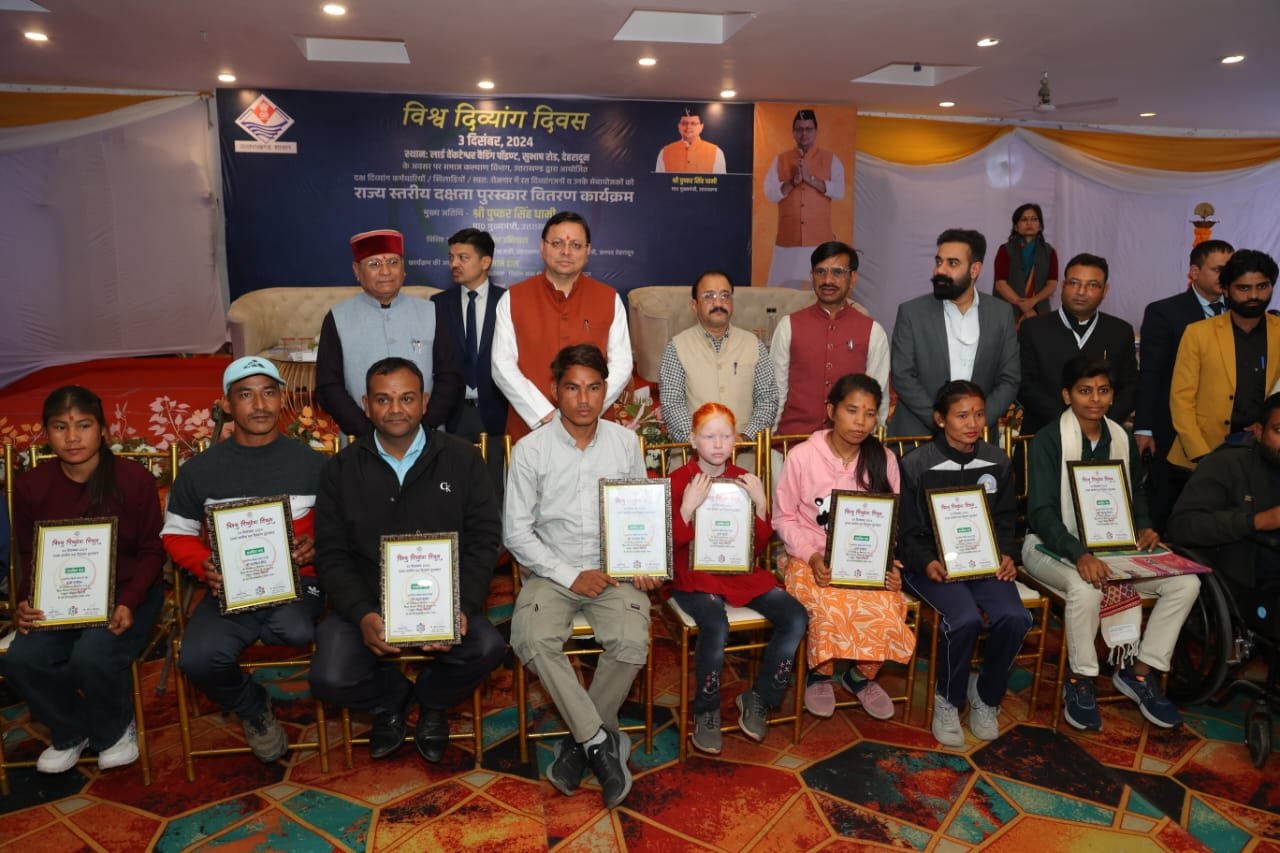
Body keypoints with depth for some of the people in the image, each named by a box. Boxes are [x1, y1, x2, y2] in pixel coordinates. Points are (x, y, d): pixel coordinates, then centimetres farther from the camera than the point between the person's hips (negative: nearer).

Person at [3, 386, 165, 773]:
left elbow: (152, 551, -5)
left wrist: (128, 604, -20)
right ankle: (71, 731, 11)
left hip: (126, 592, -3)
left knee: (93, 657, -29)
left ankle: (116, 728, 7)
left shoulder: (134, 478, -11)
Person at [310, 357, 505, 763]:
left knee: (488, 647, -27)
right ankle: (391, 699, 15)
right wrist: (363, 615, -17)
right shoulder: (341, 470, 5)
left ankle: (432, 701, 9)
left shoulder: (462, 459, 2)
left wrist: (462, 606, -17)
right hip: (363, 603, 1)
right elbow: (331, 554, 1)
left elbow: (483, 539, -1)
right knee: (329, 679, -23)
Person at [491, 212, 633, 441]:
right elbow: (503, 366, -4)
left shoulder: (609, 299, 4)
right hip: (528, 428, 0)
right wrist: (545, 415, -14)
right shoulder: (513, 299, 1)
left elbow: (621, 365, -1)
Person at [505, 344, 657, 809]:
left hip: (616, 572, 1)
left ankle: (580, 742, -3)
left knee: (632, 642, -27)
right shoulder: (530, 451, -3)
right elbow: (516, 532, -3)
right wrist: (570, 576, -11)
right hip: (553, 572, -1)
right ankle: (602, 741, -14)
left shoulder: (626, 443, 5)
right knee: (531, 639, -30)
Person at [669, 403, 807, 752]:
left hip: (744, 574, 4)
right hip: (695, 576, -4)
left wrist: (761, 504, -7)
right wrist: (688, 507, -20)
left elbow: (760, 546, 8)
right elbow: (670, 544, -5)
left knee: (796, 618, -18)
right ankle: (706, 711, -7)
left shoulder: (745, 482, 9)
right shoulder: (679, 481, -1)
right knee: (716, 626, -35)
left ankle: (758, 698, 4)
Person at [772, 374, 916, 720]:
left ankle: (862, 675, 5)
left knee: (885, 608, -27)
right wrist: (812, 556, -16)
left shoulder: (883, 459, 3)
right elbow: (784, 518, -1)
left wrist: (890, 563, -11)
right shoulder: (802, 456, -6)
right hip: (812, 559, -2)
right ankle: (820, 673, 1)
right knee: (830, 608, -33)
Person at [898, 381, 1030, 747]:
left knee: (1014, 616, -23)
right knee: (966, 618, -30)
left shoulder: (997, 462, 8)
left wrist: (1006, 556, -3)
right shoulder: (916, 464, -5)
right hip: (932, 563, -4)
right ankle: (948, 700, -1)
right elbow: (908, 532, -2)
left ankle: (986, 695, 5)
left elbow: (1005, 521, 16)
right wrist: (927, 563, -21)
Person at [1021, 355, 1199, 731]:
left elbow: (1135, 494, 20)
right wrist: (1080, 555, -33)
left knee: (1186, 583, -11)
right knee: (1086, 587, -37)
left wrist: (1144, 528, -3)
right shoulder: (1047, 442, -12)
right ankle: (1080, 681, -12)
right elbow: (1042, 513, -18)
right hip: (1054, 547, -6)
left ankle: (1138, 671, 4)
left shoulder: (1123, 440, 7)